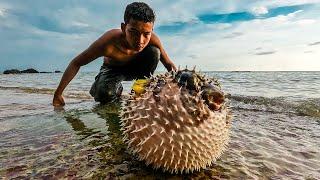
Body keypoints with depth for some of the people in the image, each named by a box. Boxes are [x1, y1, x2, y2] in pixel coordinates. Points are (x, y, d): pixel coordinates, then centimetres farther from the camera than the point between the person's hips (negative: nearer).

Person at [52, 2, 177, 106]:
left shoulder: (152, 39, -32)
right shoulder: (108, 42, -38)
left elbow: (168, 63, -16)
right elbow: (76, 63, -25)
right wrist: (58, 94, -21)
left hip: (134, 67, 3)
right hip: (112, 69, -2)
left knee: (154, 52, -25)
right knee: (103, 94, -32)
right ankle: (117, 89, 7)